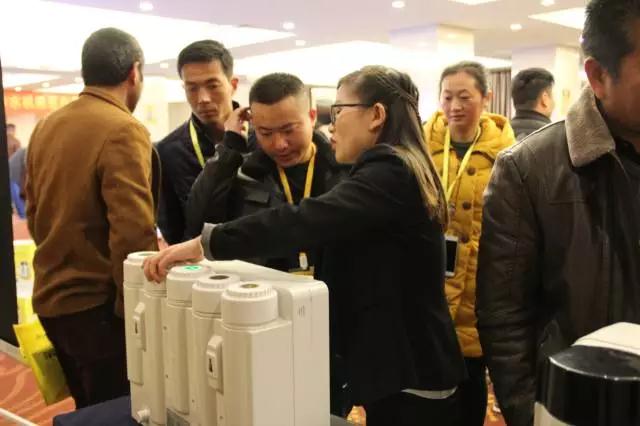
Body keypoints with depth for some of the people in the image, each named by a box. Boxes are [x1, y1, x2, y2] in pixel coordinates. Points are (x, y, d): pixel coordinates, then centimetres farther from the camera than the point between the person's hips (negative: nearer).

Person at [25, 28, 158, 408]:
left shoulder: (47, 126, 6)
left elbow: (34, 214, 13)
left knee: (90, 411, 22)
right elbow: (133, 233, -24)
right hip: (98, 304, -8)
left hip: (51, 297, 8)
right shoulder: (124, 130, -18)